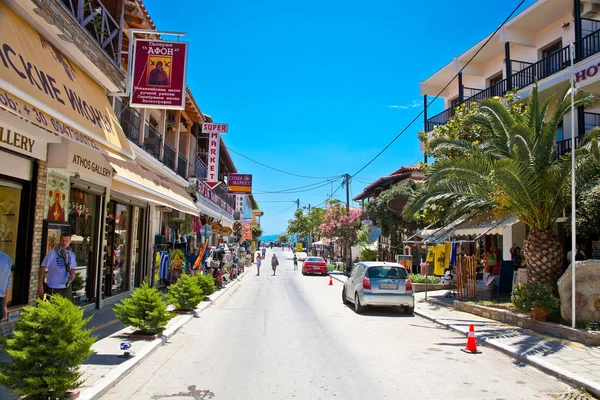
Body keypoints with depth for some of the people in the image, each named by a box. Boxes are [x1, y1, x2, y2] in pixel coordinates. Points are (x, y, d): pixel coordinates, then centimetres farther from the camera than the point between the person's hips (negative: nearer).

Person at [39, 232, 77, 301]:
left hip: (66, 287, 5)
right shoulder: (52, 253, -10)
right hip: (53, 288, -4)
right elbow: (43, 268, -8)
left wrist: (73, 273, -7)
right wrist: (40, 285, -12)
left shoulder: (72, 254, 6)